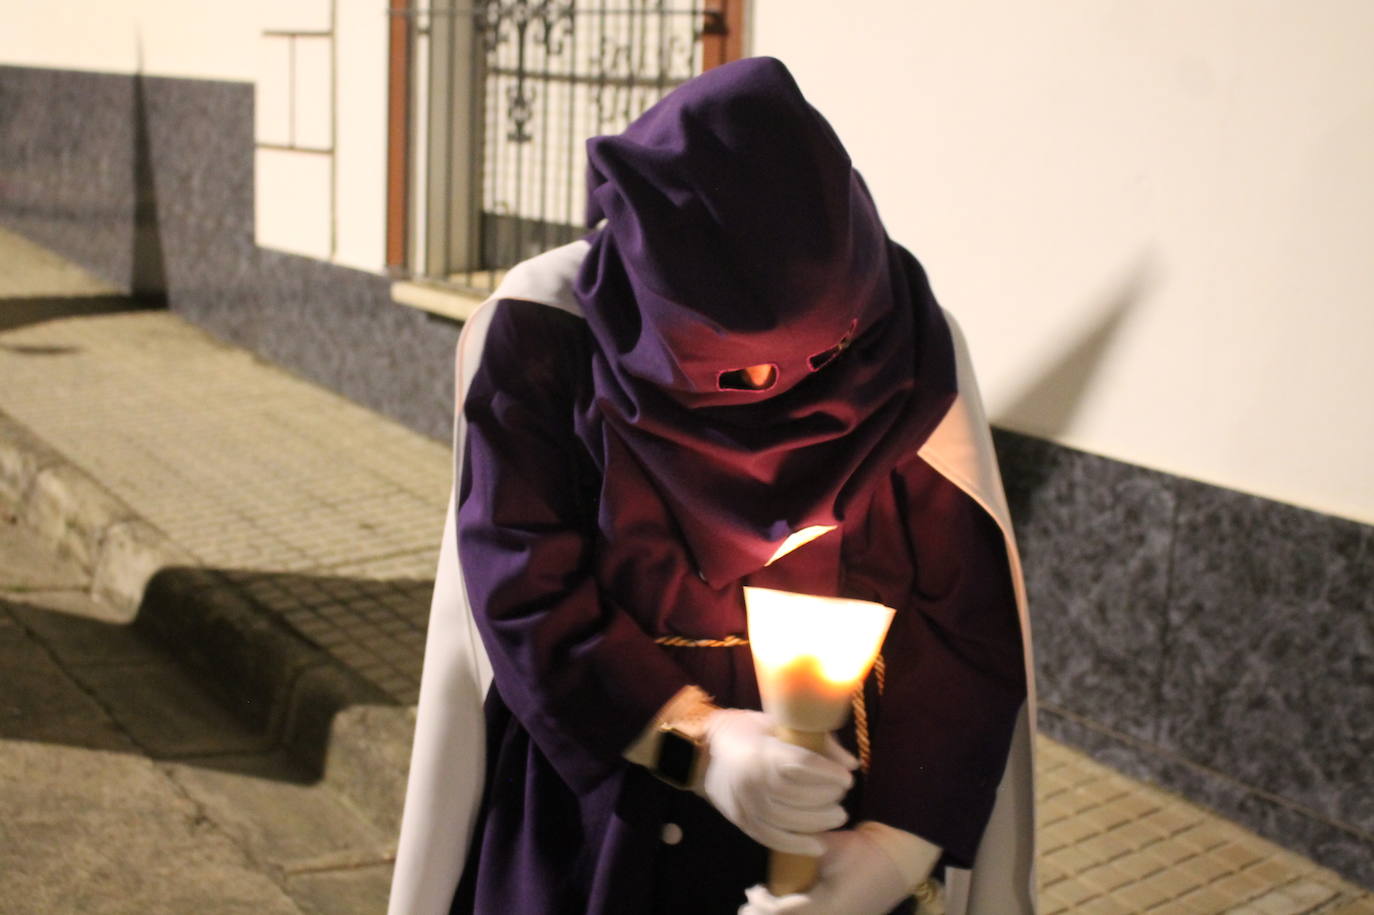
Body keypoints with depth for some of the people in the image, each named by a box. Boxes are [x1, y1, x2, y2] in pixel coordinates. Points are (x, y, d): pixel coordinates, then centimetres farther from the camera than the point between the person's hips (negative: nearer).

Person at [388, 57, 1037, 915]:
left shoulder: (908, 348, -13)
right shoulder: (543, 333, -16)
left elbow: (970, 622, -12)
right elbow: (521, 588, -16)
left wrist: (901, 844, -20)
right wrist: (693, 741, -26)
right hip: (594, 816, -1)